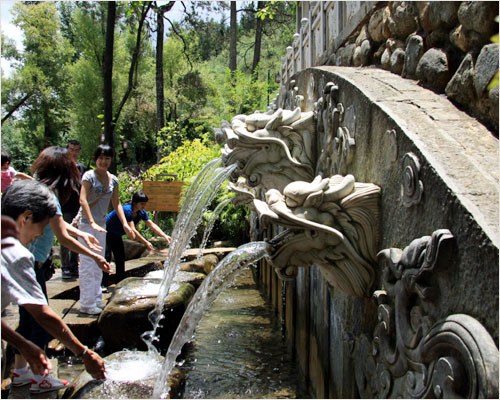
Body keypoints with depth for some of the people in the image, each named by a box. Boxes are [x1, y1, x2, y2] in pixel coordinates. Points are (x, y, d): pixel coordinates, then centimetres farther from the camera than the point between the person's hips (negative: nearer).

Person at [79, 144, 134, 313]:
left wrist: (125, 223, 5)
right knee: (88, 264, -2)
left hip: (102, 225, 7)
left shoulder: (113, 179, 8)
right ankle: (87, 304, 7)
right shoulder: (89, 175, -10)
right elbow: (82, 200, -20)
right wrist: (92, 223, -29)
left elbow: (116, 204, 14)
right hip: (87, 224, -7)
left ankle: (96, 301, 25)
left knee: (99, 265, 14)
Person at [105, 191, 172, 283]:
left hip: (116, 236, 9)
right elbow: (132, 230, -37)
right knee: (107, 256, -16)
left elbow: (152, 225, -9)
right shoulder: (127, 210, -34)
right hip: (106, 233, -8)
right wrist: (146, 242, -39)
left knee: (121, 259, 7)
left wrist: (165, 236, -21)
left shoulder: (141, 213, -10)